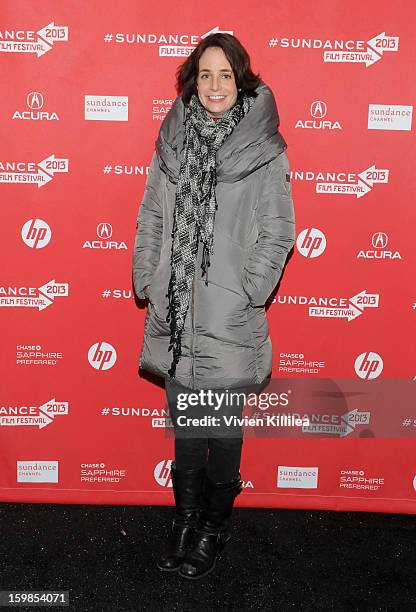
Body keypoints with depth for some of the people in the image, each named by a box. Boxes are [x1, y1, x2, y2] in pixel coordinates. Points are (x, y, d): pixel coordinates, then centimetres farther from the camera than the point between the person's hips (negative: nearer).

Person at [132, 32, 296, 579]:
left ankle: (216, 522, 29)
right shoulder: (172, 140, 6)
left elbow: (278, 231, -6)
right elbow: (151, 218, 9)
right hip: (175, 308, 4)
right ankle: (187, 514, 34)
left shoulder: (264, 147, -5)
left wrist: (248, 294, -11)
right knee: (183, 420, 15)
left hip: (229, 313, -3)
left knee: (223, 421, 9)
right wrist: (147, 282, 2)